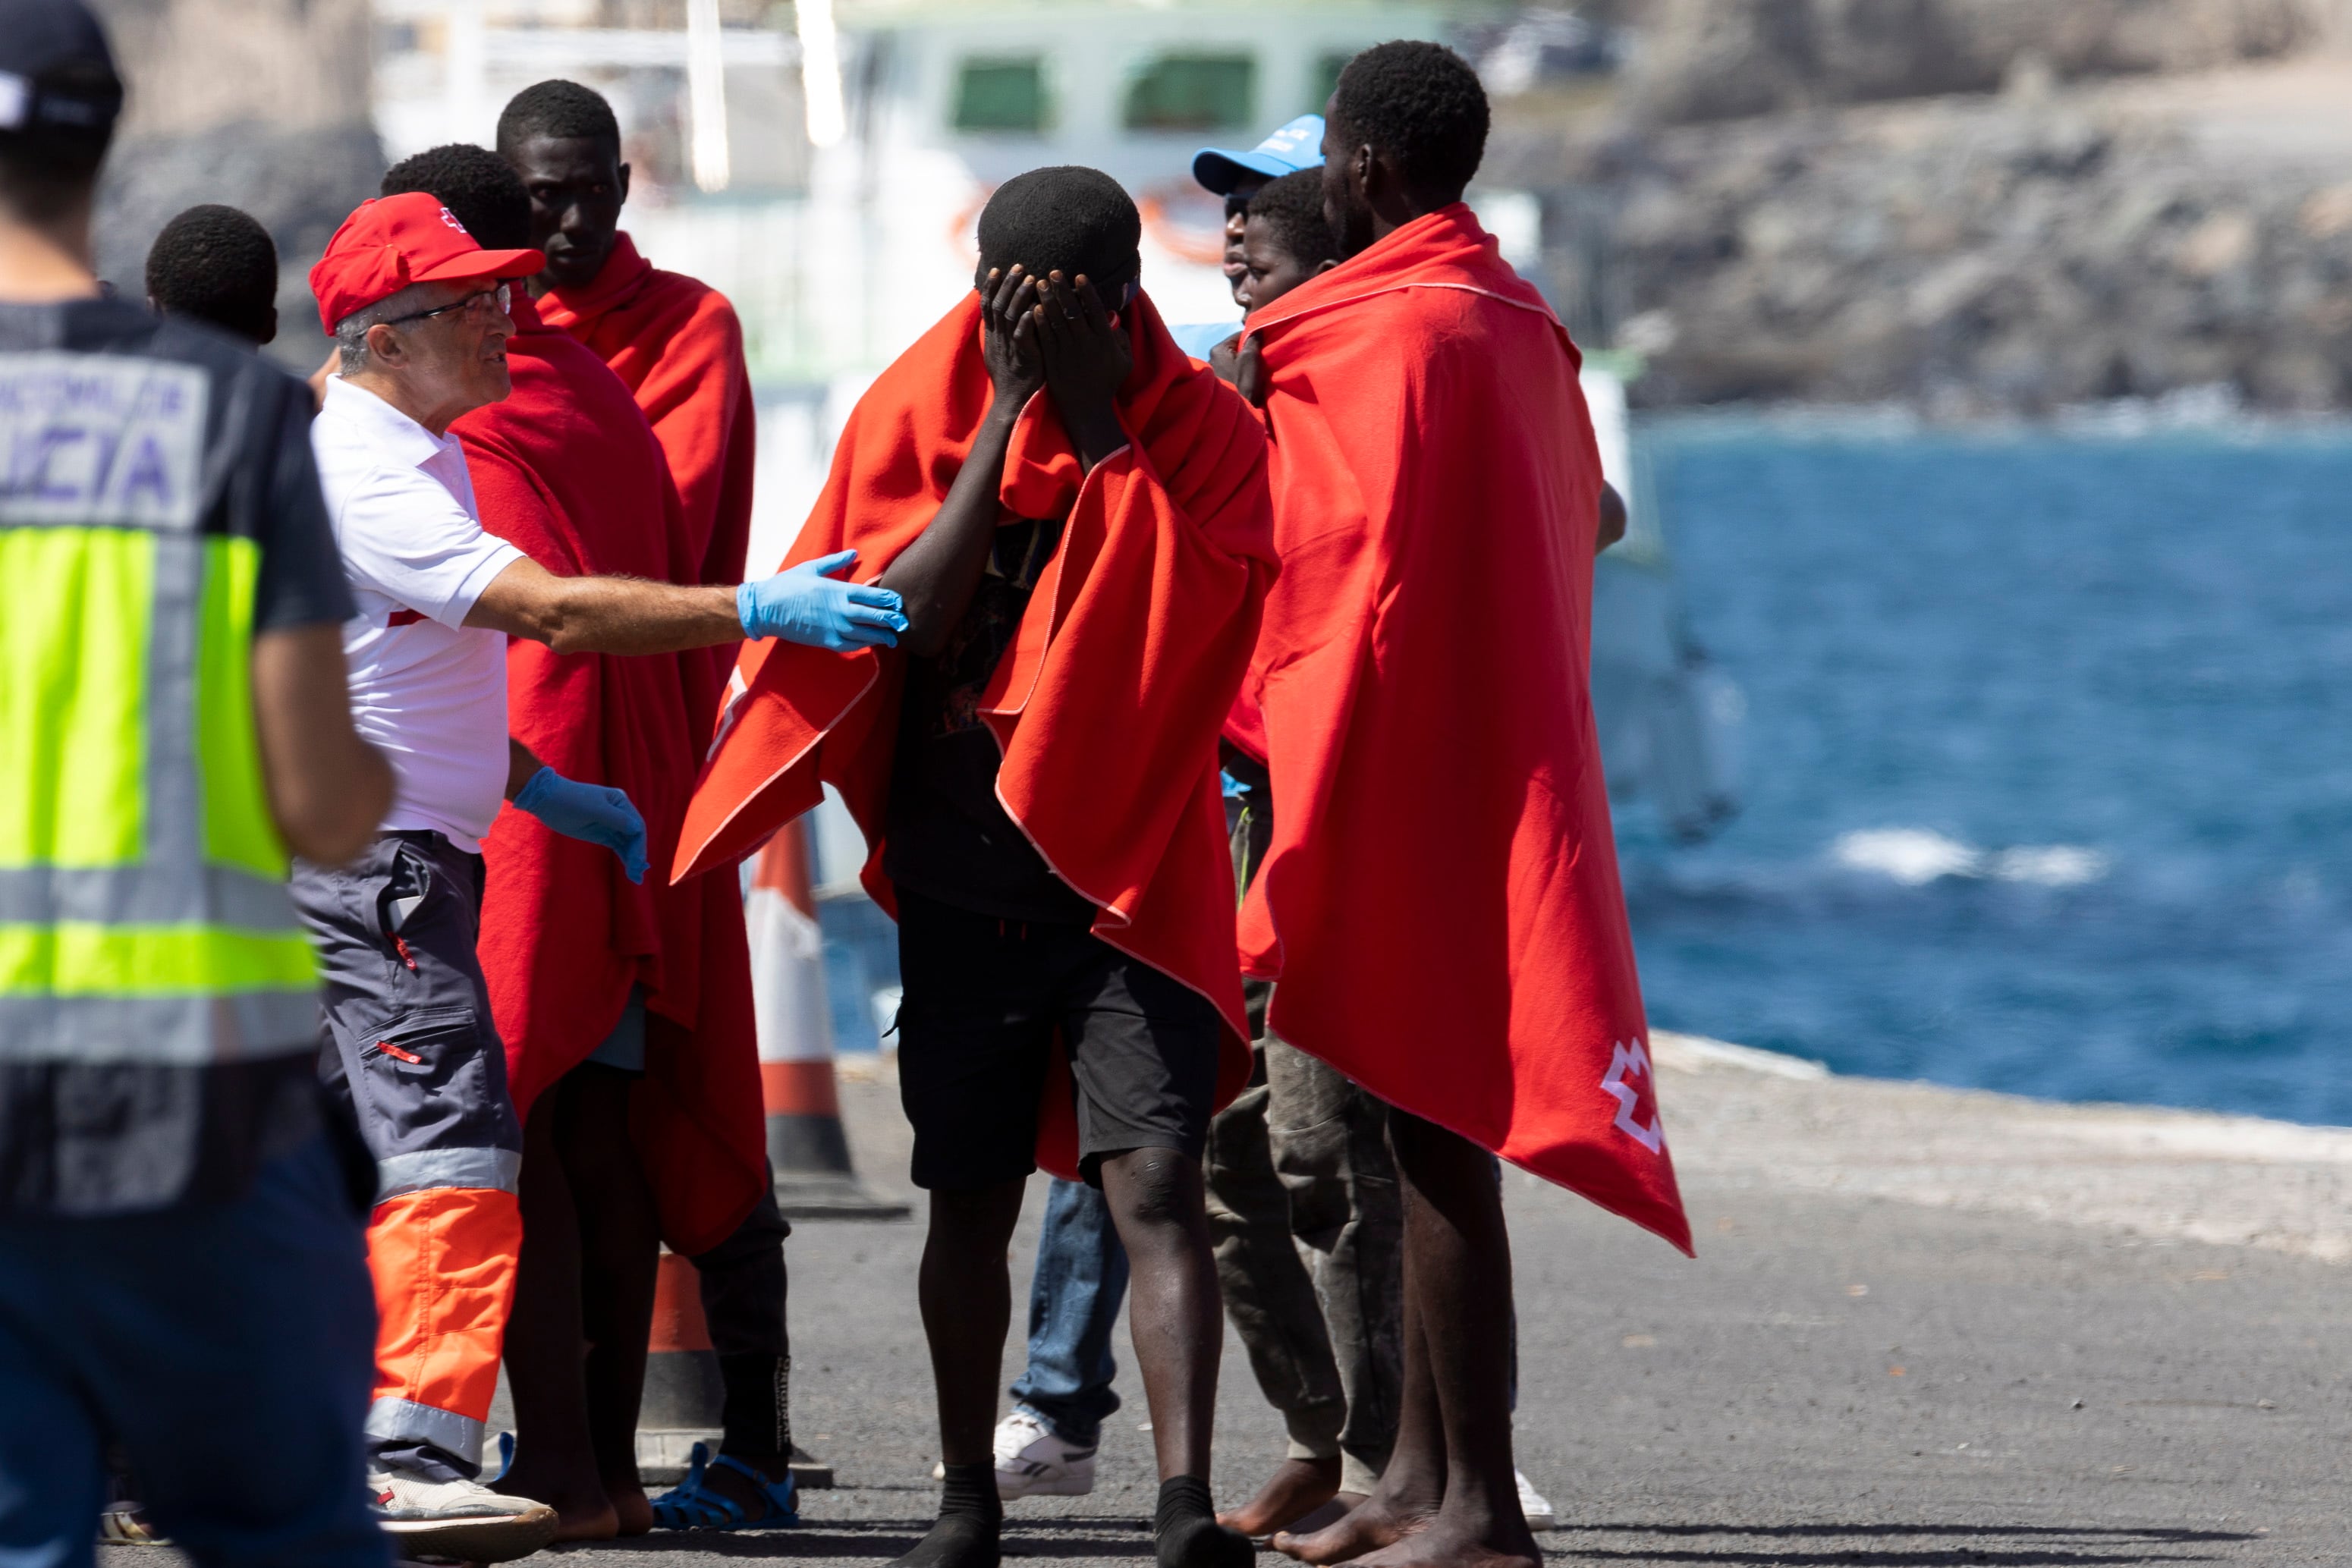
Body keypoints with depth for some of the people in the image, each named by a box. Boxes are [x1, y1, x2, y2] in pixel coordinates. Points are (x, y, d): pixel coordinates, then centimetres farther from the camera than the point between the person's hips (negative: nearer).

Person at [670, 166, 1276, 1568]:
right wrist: (1006, 413, -13)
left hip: (1132, 867, -2)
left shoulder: (1206, 432, -2)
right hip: (961, 880, 2)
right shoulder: (922, 411, 1)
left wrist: (1094, 416, -17)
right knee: (970, 1197, 11)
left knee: (1155, 1179, -16)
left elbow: (1194, 610, -17)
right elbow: (902, 614, -11)